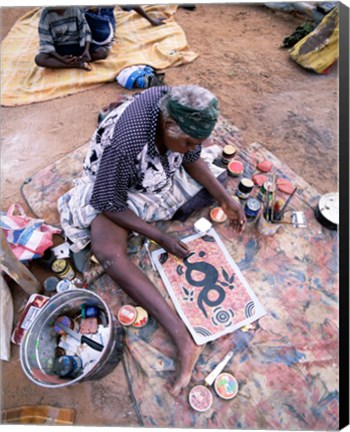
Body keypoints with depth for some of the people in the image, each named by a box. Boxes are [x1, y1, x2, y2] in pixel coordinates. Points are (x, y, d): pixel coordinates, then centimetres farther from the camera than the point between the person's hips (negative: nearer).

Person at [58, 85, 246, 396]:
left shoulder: (179, 109, -19)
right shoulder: (127, 142, -39)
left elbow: (193, 160, -4)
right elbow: (109, 203, -28)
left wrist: (226, 199, -10)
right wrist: (160, 238, -26)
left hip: (164, 174, 7)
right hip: (112, 187, -6)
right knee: (107, 251, -33)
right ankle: (184, 340, -29)